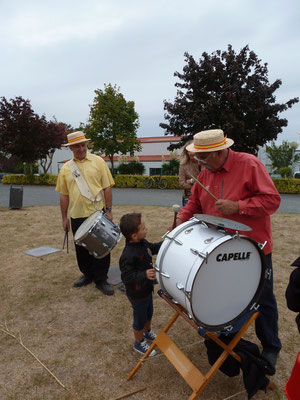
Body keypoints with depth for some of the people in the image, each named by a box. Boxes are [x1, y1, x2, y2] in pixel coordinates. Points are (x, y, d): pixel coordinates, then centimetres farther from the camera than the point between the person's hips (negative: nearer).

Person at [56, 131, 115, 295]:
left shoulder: (98, 161, -2)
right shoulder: (66, 168, 6)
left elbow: (107, 188, -3)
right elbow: (64, 194, 9)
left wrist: (108, 210, -7)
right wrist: (64, 218, 8)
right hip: (77, 216, 3)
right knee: (81, 248, 14)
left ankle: (101, 280, 18)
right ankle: (87, 275, 35)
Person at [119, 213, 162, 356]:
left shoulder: (142, 243, -8)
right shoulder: (128, 256, -36)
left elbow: (153, 248, 11)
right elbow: (126, 277, -32)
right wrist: (145, 275, -42)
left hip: (146, 289, 8)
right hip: (137, 294, -8)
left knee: (149, 313, 29)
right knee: (140, 319, 15)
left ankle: (147, 332, 57)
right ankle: (139, 343, 41)